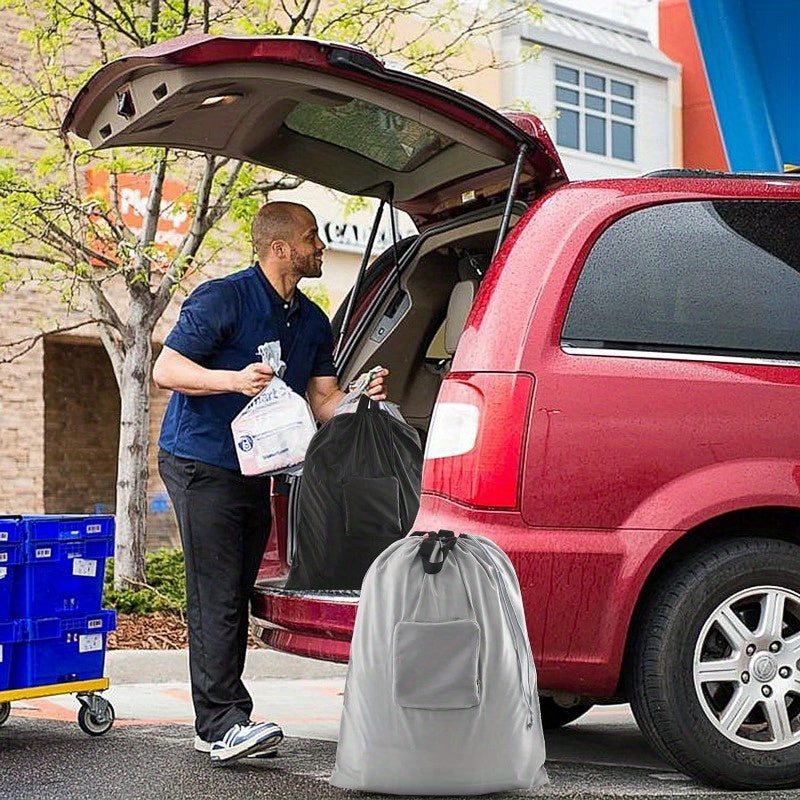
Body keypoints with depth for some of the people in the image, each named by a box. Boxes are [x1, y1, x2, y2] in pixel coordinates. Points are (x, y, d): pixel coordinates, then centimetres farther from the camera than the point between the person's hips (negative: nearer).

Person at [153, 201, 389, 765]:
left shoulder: (312, 322, 12)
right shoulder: (223, 299, -10)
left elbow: (323, 401, 10)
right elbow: (167, 369, -14)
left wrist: (361, 397, -12)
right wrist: (236, 380, -28)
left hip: (255, 469, 8)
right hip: (201, 463, -8)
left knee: (236, 597, 10)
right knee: (217, 596, -13)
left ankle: (217, 726, 16)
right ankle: (223, 722, -15)